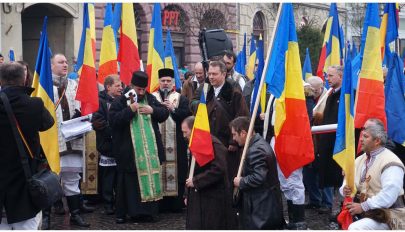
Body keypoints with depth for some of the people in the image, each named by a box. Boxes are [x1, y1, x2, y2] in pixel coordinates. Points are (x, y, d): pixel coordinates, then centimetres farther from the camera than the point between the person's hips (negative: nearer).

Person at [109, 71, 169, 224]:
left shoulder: (150, 99, 11)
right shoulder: (120, 101, -2)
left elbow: (165, 113, 8)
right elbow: (114, 120, -12)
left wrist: (152, 110, -9)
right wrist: (130, 110, -19)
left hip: (150, 150, 4)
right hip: (129, 152, -4)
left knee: (149, 180, 5)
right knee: (128, 183, 1)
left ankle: (146, 211, 13)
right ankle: (121, 213, 11)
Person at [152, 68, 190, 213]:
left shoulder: (181, 98, 10)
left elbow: (187, 114, -3)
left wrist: (173, 109, -12)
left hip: (176, 143, 0)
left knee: (177, 171, -1)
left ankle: (176, 203, 7)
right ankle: (160, 203, 7)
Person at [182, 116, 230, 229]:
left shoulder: (214, 144, -16)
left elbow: (218, 170, -24)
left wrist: (195, 181, -19)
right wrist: (188, 195, 17)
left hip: (213, 200, -9)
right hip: (197, 199, 9)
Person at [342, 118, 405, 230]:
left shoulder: (390, 163, -13)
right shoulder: (360, 160, 13)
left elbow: (389, 195, -23)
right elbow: (348, 182, 13)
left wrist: (363, 206, -23)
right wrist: (345, 190, -11)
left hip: (386, 217, -8)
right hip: (363, 213, 8)